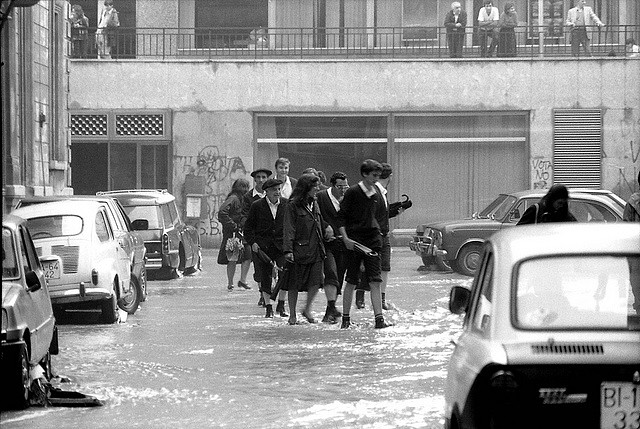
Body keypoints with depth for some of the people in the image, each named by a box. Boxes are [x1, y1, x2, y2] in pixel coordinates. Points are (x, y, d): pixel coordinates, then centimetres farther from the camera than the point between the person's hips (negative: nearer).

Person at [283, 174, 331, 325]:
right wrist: (288, 250, -18)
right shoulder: (293, 205, -7)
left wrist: (327, 228, 4)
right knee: (295, 284, 2)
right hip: (299, 249, -6)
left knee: (316, 281, -5)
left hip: (316, 250, 6)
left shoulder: (314, 204, 14)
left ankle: (307, 309, 14)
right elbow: (289, 229, -11)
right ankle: (292, 315, 13)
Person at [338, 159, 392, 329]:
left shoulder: (377, 192, 9)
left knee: (375, 281, -3)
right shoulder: (352, 192, -8)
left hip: (373, 239, 4)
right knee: (351, 281, 2)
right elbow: (341, 216, -6)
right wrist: (345, 238, -13)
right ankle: (345, 318, 14)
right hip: (354, 241, -4)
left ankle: (379, 318, -6)